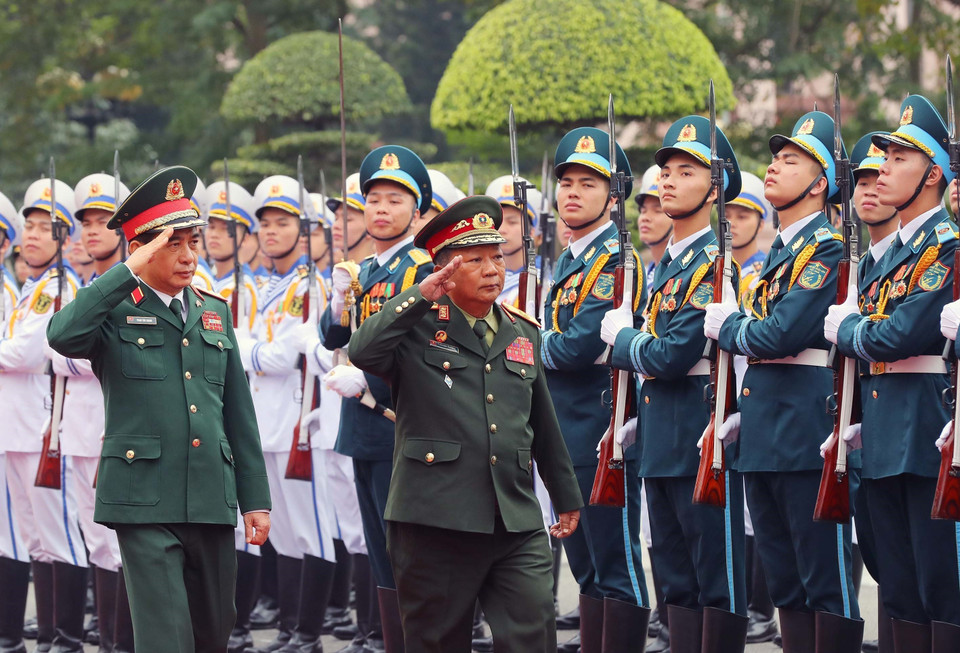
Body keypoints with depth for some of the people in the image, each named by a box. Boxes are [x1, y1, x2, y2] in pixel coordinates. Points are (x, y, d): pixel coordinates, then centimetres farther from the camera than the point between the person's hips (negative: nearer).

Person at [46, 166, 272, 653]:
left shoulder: (214, 313, 15)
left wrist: (255, 499, 13)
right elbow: (62, 335, -25)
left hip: (212, 501, 6)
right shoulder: (114, 311, 0)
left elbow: (238, 412, 17)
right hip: (145, 502, -5)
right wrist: (130, 272, -23)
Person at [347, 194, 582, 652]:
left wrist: (567, 496, 29)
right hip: (435, 523, -3)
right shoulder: (417, 327, 0)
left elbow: (543, 423, 24)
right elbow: (362, 352, -21)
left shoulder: (522, 332, 15)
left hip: (518, 526, 4)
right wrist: (420, 298, -23)